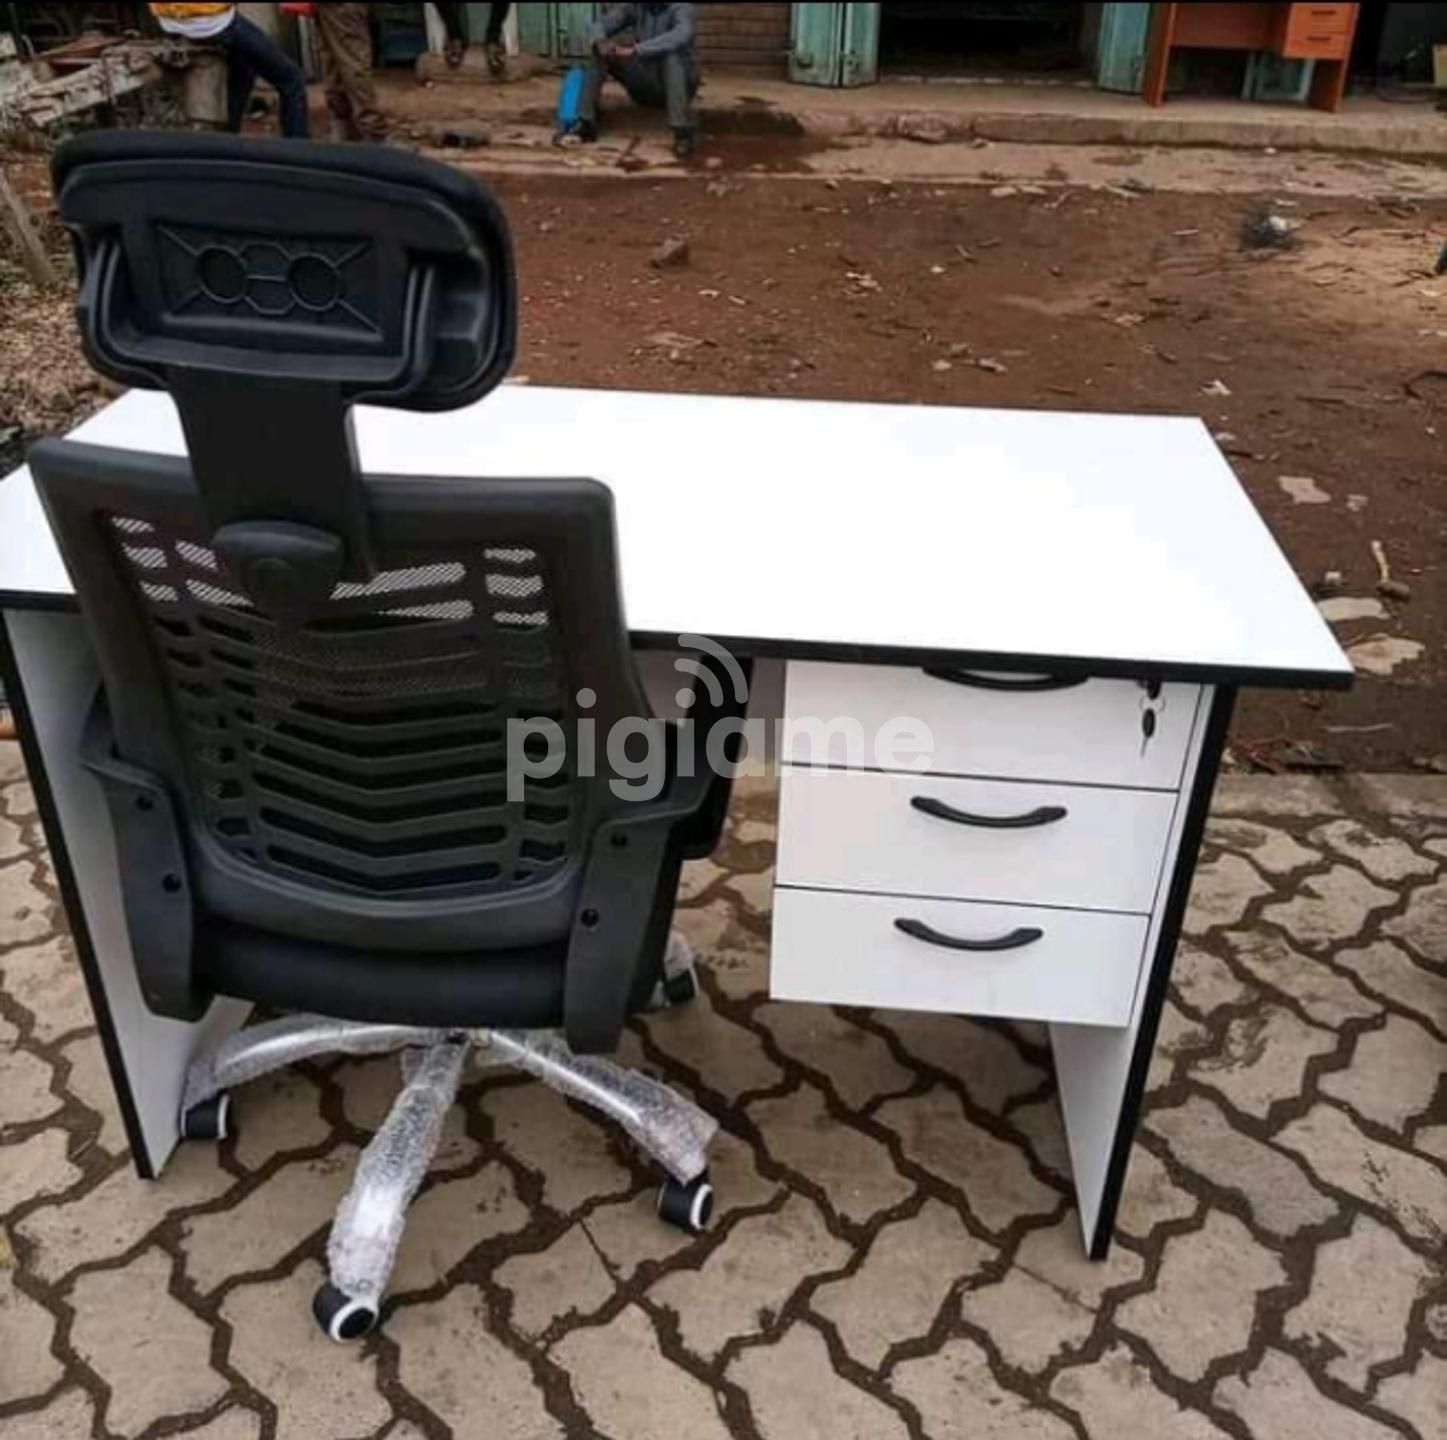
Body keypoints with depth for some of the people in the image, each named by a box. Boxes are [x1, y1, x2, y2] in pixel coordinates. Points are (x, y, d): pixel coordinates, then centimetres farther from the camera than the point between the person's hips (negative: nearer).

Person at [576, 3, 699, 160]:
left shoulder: (681, 7, -16)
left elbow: (682, 35, -36)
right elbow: (601, 23, -4)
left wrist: (635, 50, -41)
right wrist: (601, 41, -29)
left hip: (681, 84, -5)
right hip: (645, 85, 5)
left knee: (671, 54, -35)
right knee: (601, 52, -10)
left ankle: (683, 133, -38)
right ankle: (586, 123, -12)